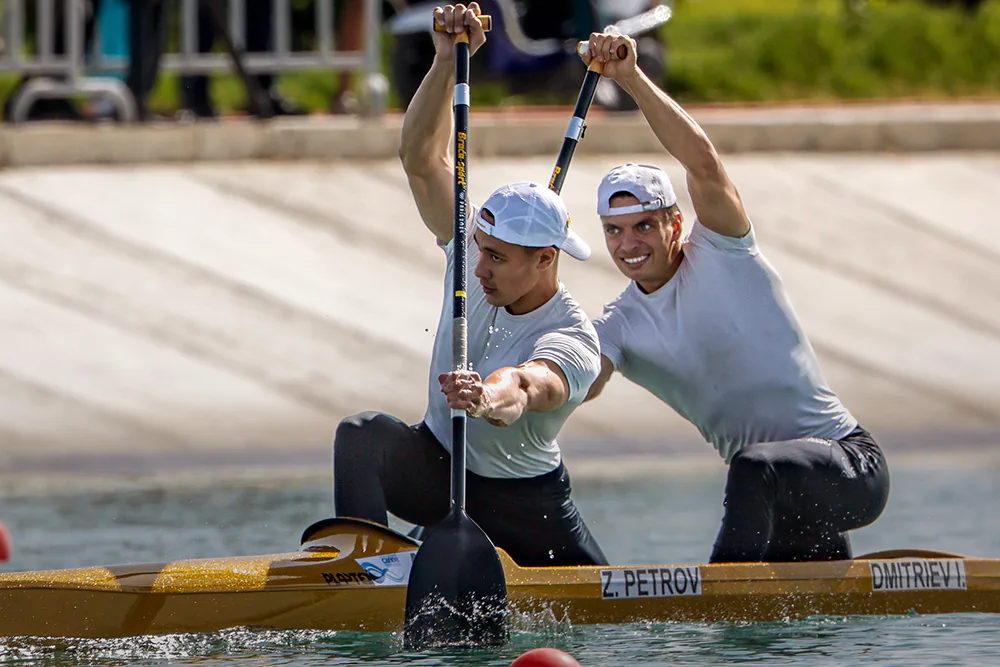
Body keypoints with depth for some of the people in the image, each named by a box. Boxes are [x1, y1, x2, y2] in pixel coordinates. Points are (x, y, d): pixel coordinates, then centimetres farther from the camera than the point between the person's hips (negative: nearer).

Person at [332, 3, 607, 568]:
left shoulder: (573, 340, -28)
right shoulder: (477, 253, -11)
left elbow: (524, 388, -52)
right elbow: (423, 161, -15)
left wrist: (487, 400, -76)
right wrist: (448, 60, -28)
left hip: (524, 503, -2)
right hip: (435, 467, 2)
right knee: (362, 436, -29)